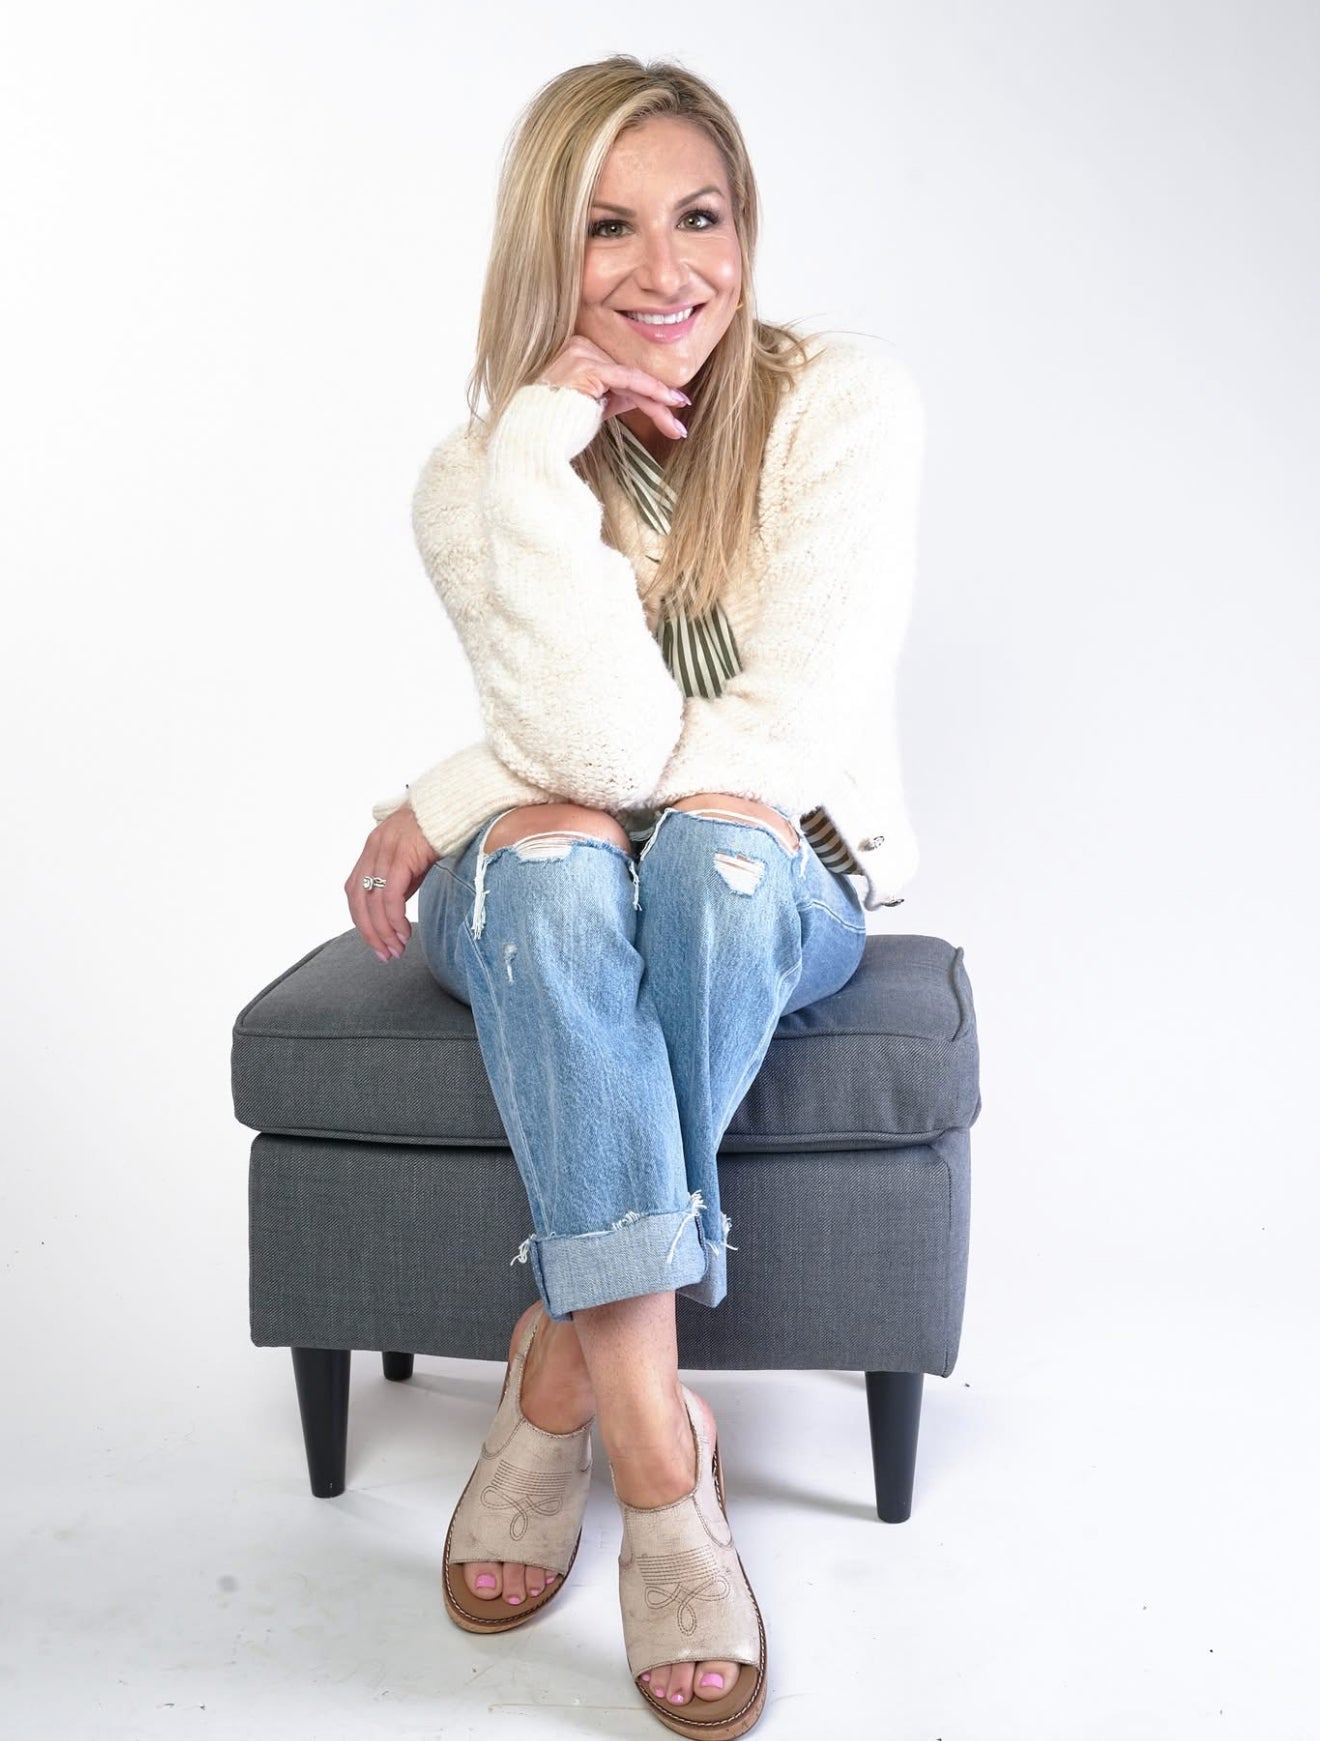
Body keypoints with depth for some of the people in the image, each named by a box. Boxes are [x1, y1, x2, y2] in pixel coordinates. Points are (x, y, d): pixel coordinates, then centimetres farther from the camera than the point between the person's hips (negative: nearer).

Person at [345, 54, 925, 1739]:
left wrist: (445, 803, -18)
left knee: (707, 845, -35)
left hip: (785, 889, -1)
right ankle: (656, 1443, -33)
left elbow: (789, 735, -20)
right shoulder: (477, 474, -9)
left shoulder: (846, 407, -12)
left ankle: (562, 1367, -22)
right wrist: (540, 444, -28)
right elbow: (598, 741, -24)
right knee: (549, 866, -34)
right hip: (560, 916, 1)